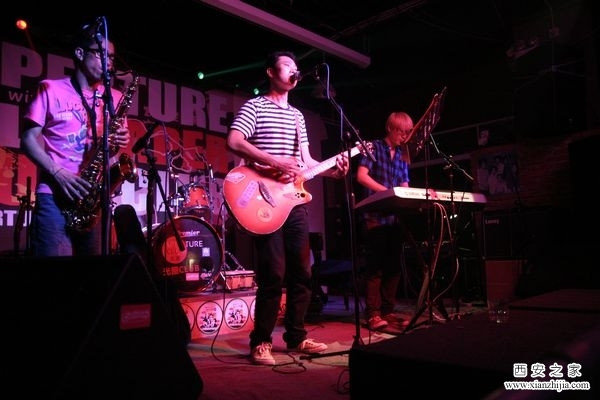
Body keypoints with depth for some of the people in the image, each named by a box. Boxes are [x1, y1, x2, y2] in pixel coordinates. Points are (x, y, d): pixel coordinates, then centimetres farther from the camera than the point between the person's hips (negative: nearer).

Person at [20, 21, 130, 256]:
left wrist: (122, 141, -5)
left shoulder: (115, 98, 16)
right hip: (54, 195, -3)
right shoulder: (51, 89, 5)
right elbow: (29, 139, 0)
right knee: (54, 252, -12)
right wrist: (58, 173, -15)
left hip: (96, 197, 4)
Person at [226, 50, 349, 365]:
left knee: (301, 273, 8)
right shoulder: (255, 106, 2)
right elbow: (234, 142, -15)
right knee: (273, 274, -8)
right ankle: (261, 342, 7)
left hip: (295, 202, 7)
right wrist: (275, 162, -21)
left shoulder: (297, 115, 22)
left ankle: (296, 337, 22)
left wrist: (332, 169, 1)